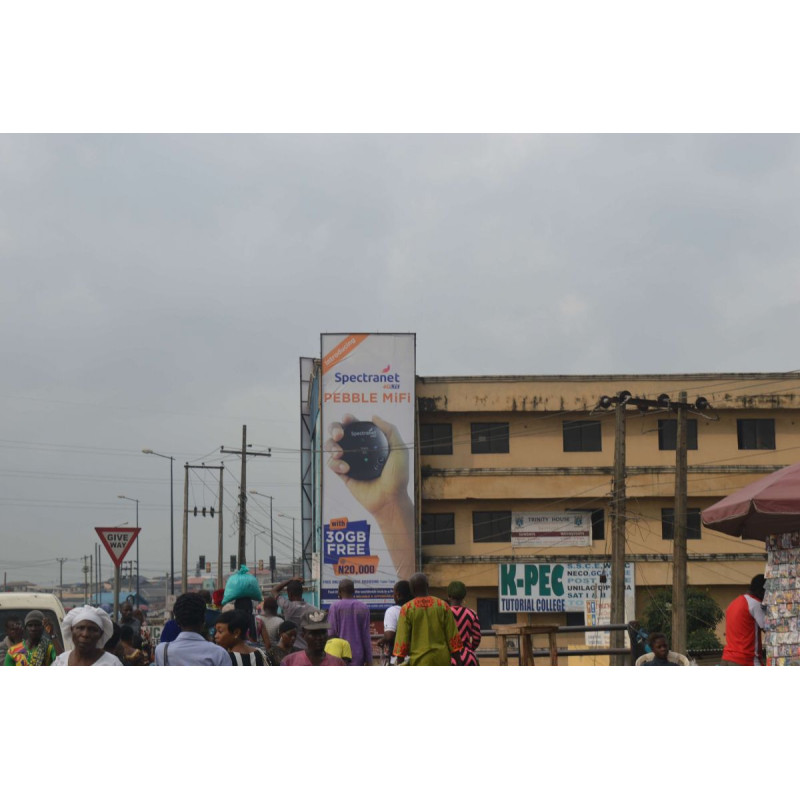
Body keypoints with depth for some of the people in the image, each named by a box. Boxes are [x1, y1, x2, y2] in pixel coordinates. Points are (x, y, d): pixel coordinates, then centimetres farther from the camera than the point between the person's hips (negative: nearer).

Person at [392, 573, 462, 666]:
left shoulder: (407, 609, -3)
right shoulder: (442, 605, 3)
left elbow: (402, 639, -4)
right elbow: (453, 636, 2)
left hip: (419, 662, -2)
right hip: (442, 660, 2)